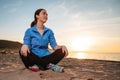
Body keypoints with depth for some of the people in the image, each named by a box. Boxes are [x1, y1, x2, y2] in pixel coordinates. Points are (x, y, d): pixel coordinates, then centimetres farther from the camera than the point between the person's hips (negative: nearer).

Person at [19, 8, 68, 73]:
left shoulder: (49, 31, 9)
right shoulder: (29, 31, 2)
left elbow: (54, 46, 1)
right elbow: (26, 44, -8)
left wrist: (62, 46, -21)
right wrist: (24, 46, -33)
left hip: (45, 57, 2)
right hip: (33, 58, -2)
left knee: (62, 51, -20)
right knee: (23, 51, -32)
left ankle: (37, 65, -21)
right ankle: (49, 65, -22)